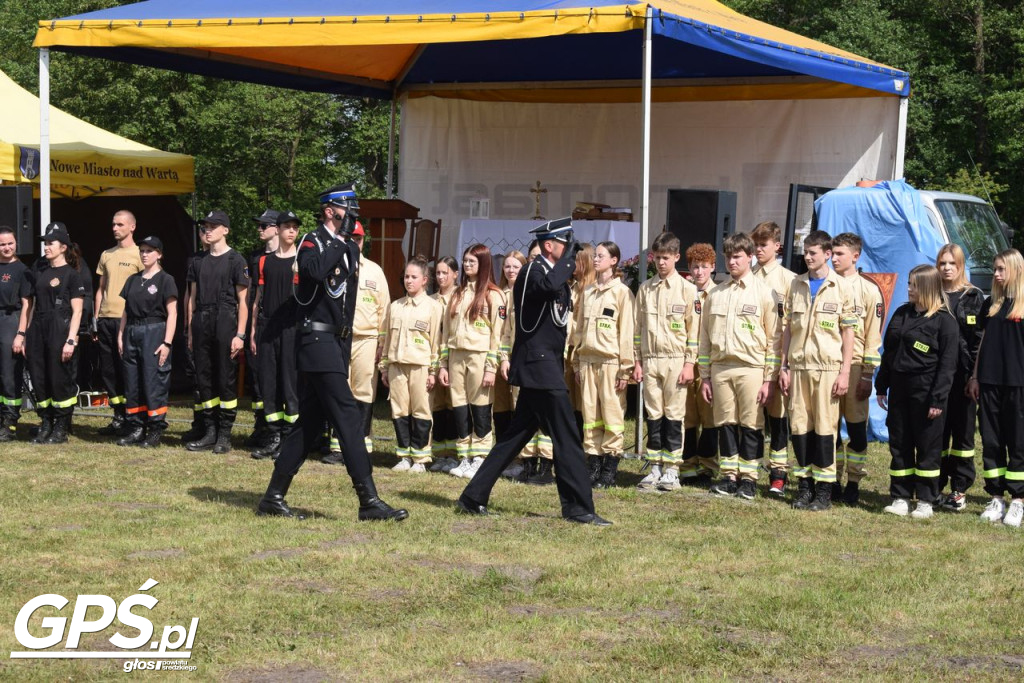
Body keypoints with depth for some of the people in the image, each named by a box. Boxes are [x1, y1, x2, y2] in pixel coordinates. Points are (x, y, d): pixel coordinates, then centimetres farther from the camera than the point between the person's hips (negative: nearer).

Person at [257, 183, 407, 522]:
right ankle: (369, 501, -17)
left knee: (310, 422, 9)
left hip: (337, 341, 9)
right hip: (317, 338, -9)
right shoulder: (313, 242, -7)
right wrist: (338, 240, -18)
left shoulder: (349, 249, 18)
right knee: (348, 415, -14)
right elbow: (314, 270, -31)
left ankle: (274, 497, 15)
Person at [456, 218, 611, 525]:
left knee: (517, 435, 13)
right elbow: (550, 285, -35)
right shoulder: (534, 271, -12)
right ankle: (578, 507, -4)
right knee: (567, 438, -8)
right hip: (540, 365, -11)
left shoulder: (551, 272, 19)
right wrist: (569, 258, -22)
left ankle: (473, 498, 16)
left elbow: (562, 310, 20)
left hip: (544, 366, 11)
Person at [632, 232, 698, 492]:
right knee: (653, 415, 5)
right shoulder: (645, 289, 10)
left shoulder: (687, 290, 0)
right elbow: (639, 327, 12)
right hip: (649, 361, 3)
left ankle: (671, 470, 4)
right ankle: (655, 468, 11)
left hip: (675, 361, -3)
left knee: (674, 415, 0)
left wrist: (689, 363, -7)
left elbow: (693, 329, -2)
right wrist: (637, 361, 7)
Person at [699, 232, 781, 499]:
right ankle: (728, 475, 13)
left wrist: (769, 379, -6)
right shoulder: (715, 294, 12)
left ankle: (748, 477, 6)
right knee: (725, 424, 6)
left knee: (751, 425, -1)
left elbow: (774, 338, -2)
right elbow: (705, 336, 14)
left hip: (751, 368, -4)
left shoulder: (763, 292, 0)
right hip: (720, 368, 4)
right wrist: (704, 376, 9)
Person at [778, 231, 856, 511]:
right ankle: (805, 484, 12)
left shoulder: (841, 287, 0)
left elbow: (848, 332, 0)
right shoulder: (796, 285, 10)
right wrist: (784, 366, 6)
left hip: (827, 366, -3)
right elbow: (787, 328, 12)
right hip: (798, 365, 3)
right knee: (799, 426, 3)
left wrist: (845, 372, -6)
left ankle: (824, 490, 3)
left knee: (824, 427, -3)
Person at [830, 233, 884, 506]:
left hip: (855, 366, -3)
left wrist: (868, 374, -8)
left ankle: (853, 483, 7)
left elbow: (873, 335, -2)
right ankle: (833, 481, 13)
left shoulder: (869, 291, 0)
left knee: (856, 426, 0)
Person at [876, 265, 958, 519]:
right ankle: (900, 498, 14)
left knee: (927, 447, 2)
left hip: (925, 392, -6)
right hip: (899, 388, 6)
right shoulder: (901, 314, 11)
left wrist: (938, 399, -15)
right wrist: (881, 387, 12)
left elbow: (947, 364, -11)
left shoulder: (944, 321, -8)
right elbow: (888, 352, 16)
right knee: (899, 444, 8)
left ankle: (925, 501, 9)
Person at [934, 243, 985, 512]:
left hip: (963, 376, -1)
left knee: (963, 432, 3)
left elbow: (979, 338, -1)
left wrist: (976, 375, -9)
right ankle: (936, 487, 11)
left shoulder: (974, 297, 3)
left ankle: (959, 490, 8)